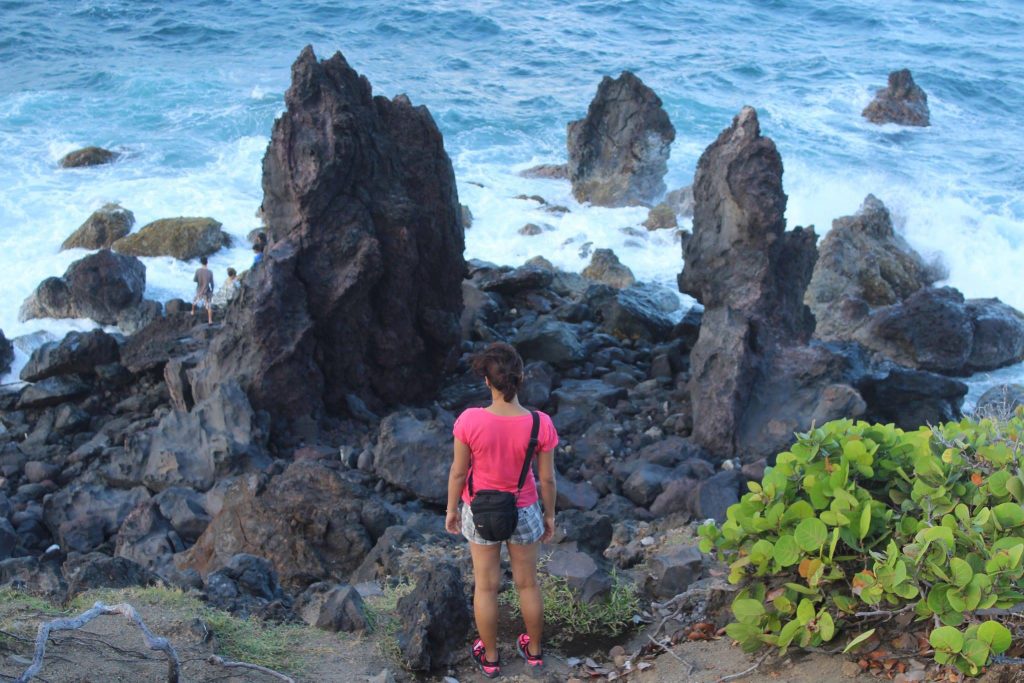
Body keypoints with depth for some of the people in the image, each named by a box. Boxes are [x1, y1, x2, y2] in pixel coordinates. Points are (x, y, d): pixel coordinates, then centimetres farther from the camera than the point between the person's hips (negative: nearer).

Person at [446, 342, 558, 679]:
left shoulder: (469, 421, -28)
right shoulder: (540, 424, -25)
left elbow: (458, 472, -14)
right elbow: (547, 478, -12)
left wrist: (451, 509, 4)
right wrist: (550, 514, 6)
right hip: (524, 512, 1)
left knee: (486, 586, 20)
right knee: (527, 583, 23)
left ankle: (490, 657, 39)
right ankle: (534, 651, 43)